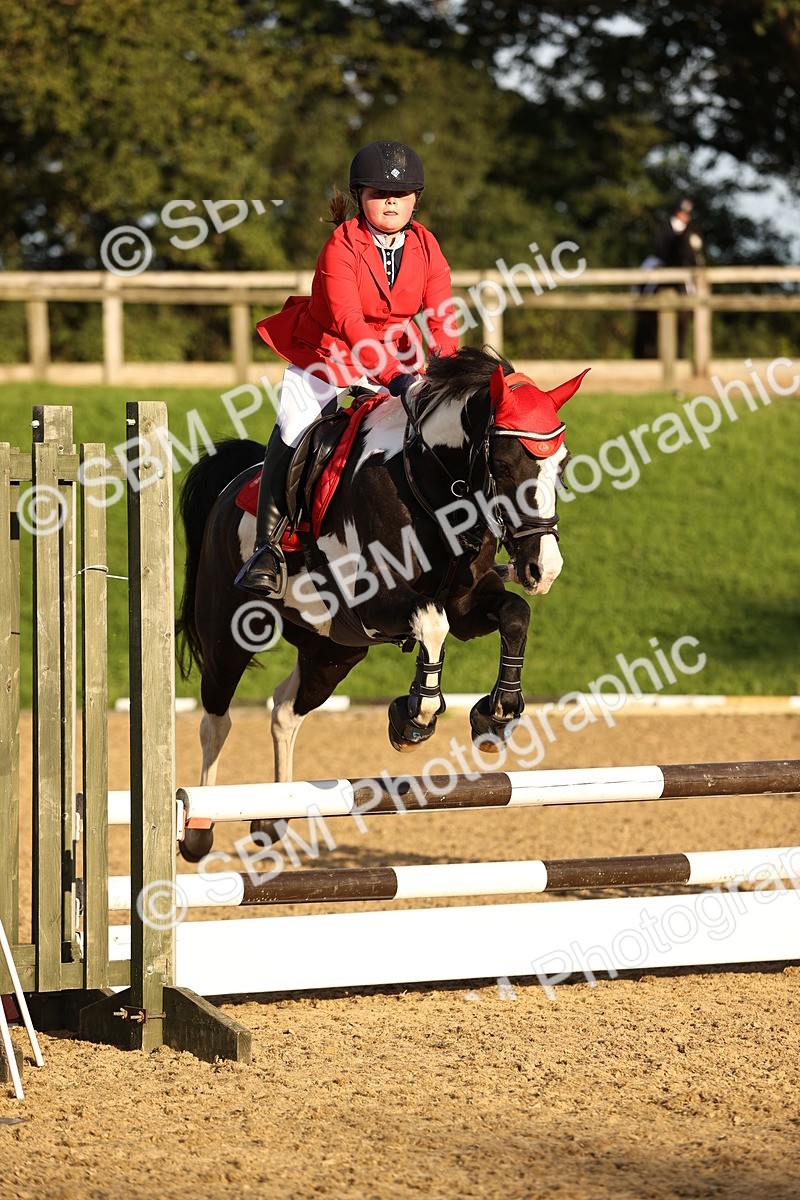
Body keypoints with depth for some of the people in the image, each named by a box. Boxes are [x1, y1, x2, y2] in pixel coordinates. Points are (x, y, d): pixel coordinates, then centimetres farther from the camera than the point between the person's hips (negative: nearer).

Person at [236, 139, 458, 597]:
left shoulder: (426, 246, -6)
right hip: (325, 357, -4)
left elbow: (442, 317, -12)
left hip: (394, 360, 4)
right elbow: (347, 321, -33)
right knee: (292, 437, -15)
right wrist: (394, 374, -44)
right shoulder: (341, 247, -21)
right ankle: (269, 548, -6)